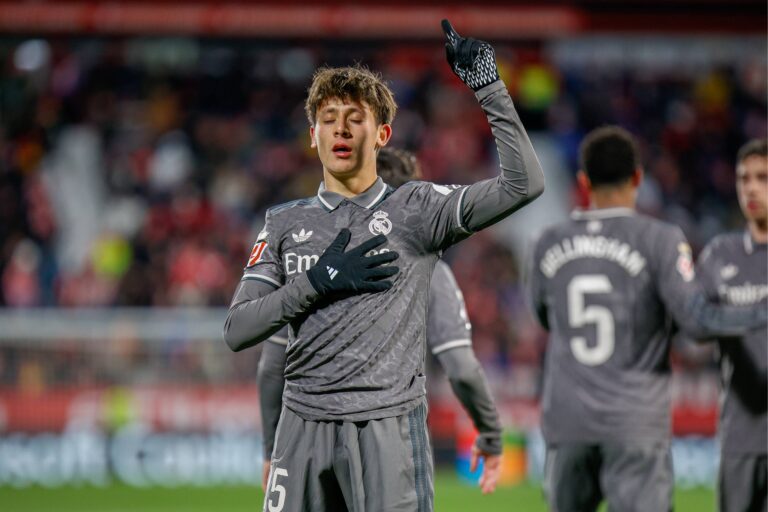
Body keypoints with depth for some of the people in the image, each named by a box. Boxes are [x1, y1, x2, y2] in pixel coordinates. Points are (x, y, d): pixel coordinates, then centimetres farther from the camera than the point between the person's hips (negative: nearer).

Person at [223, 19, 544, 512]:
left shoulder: (415, 209, 5)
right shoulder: (286, 223, 13)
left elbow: (524, 184, -6)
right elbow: (237, 331, 4)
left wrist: (488, 89, -10)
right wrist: (319, 282, -9)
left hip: (388, 425, -3)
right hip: (304, 425, 3)